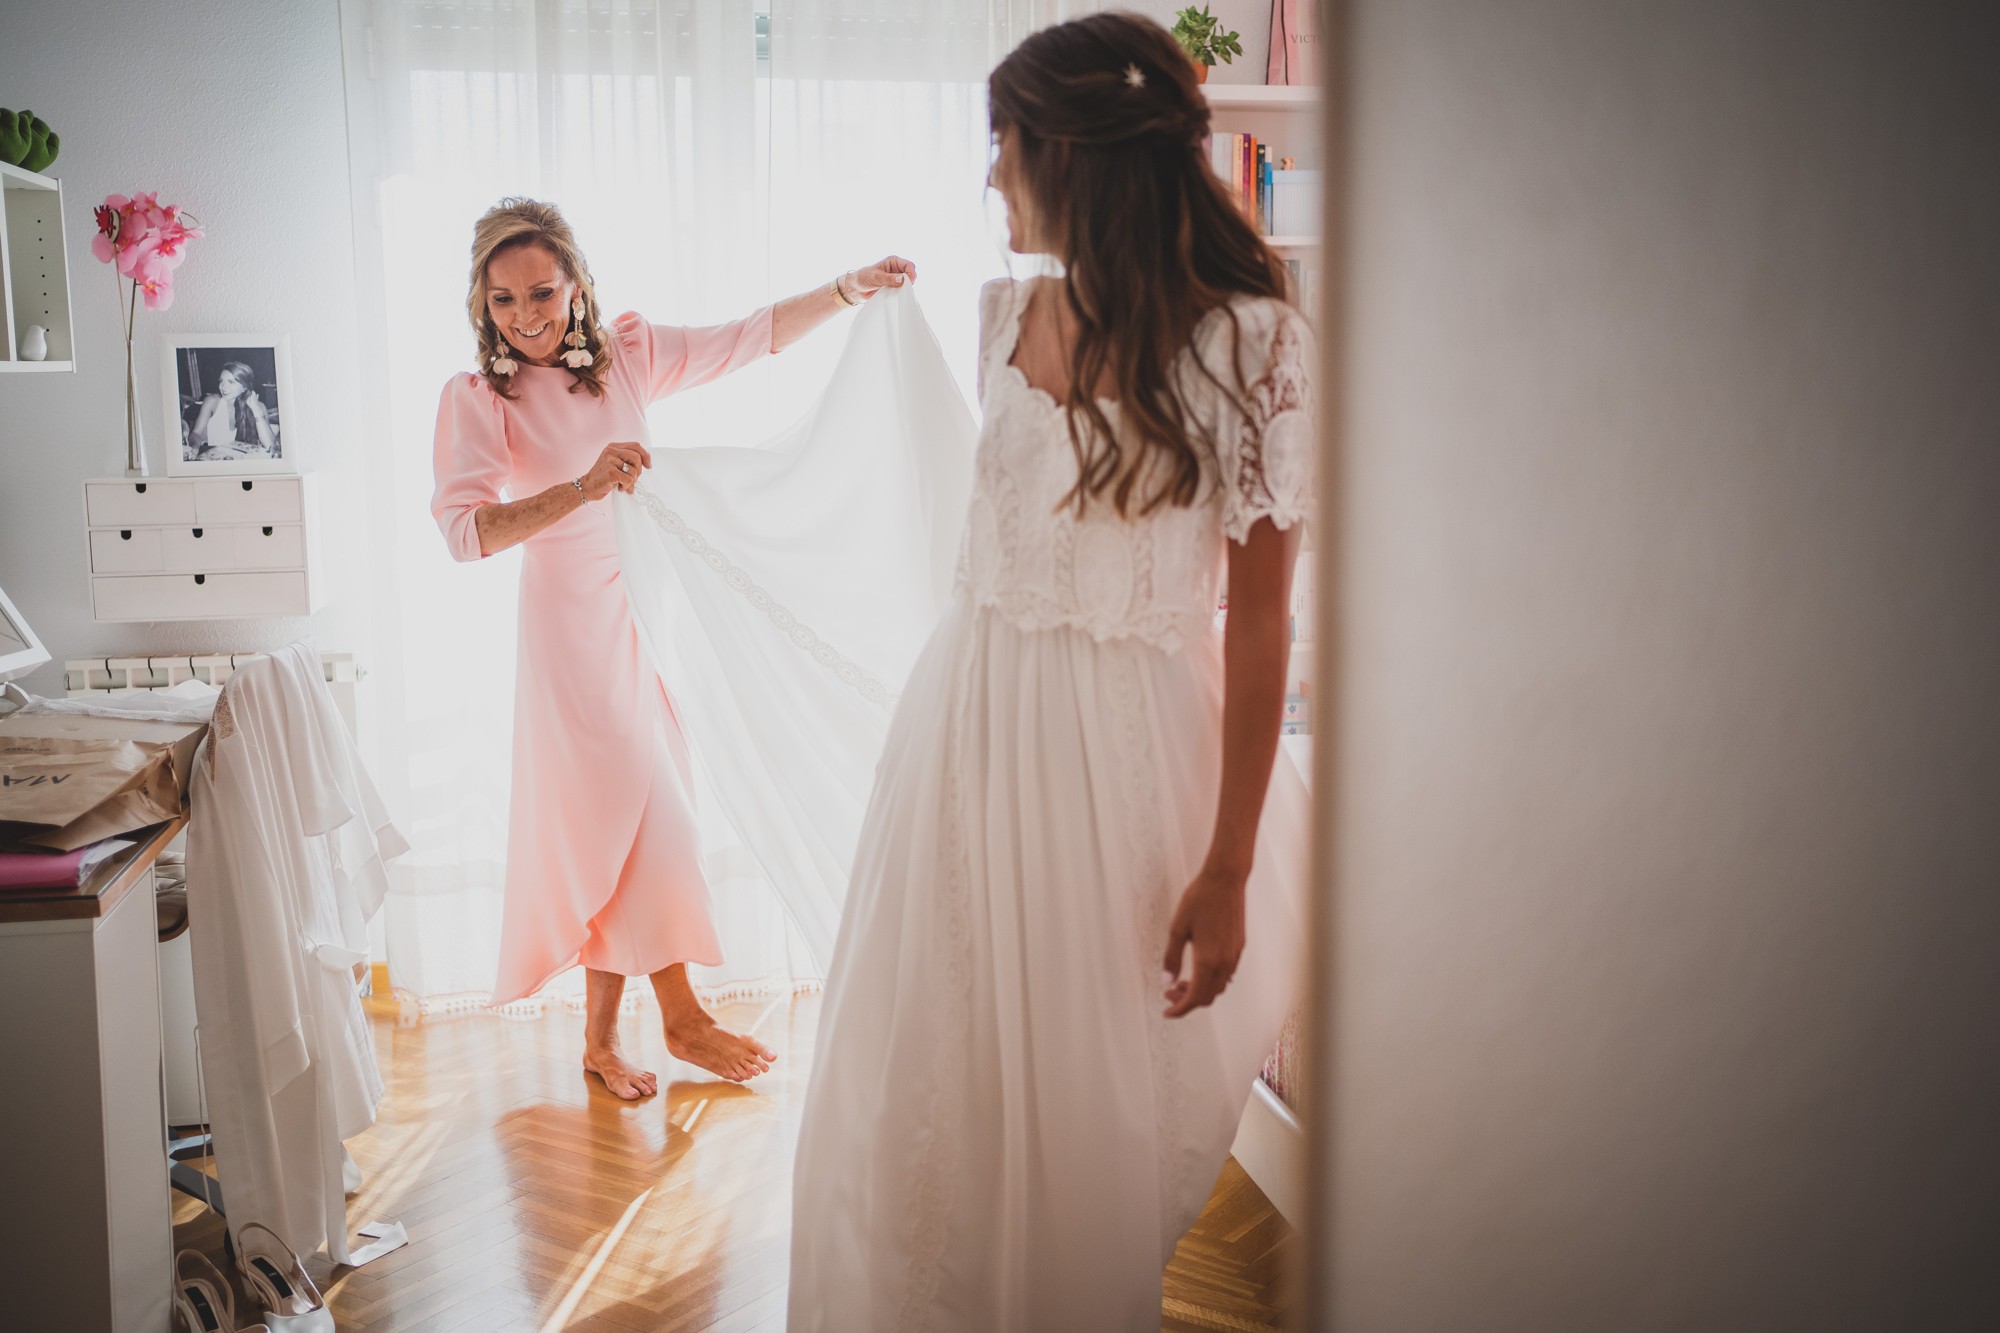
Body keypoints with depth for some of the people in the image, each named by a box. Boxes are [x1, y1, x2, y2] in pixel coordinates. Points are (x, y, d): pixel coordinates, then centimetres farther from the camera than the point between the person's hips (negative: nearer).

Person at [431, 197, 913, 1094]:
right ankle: (682, 1018, 14)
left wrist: (849, 289, -1)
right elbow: (466, 529, -23)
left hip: (652, 613, 5)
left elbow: (748, 339, 8)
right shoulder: (477, 398, -10)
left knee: (617, 830, 9)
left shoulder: (626, 354, 4)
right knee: (646, 817, -6)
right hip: (573, 623, -5)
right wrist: (582, 488, -35)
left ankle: (600, 1039, 21)